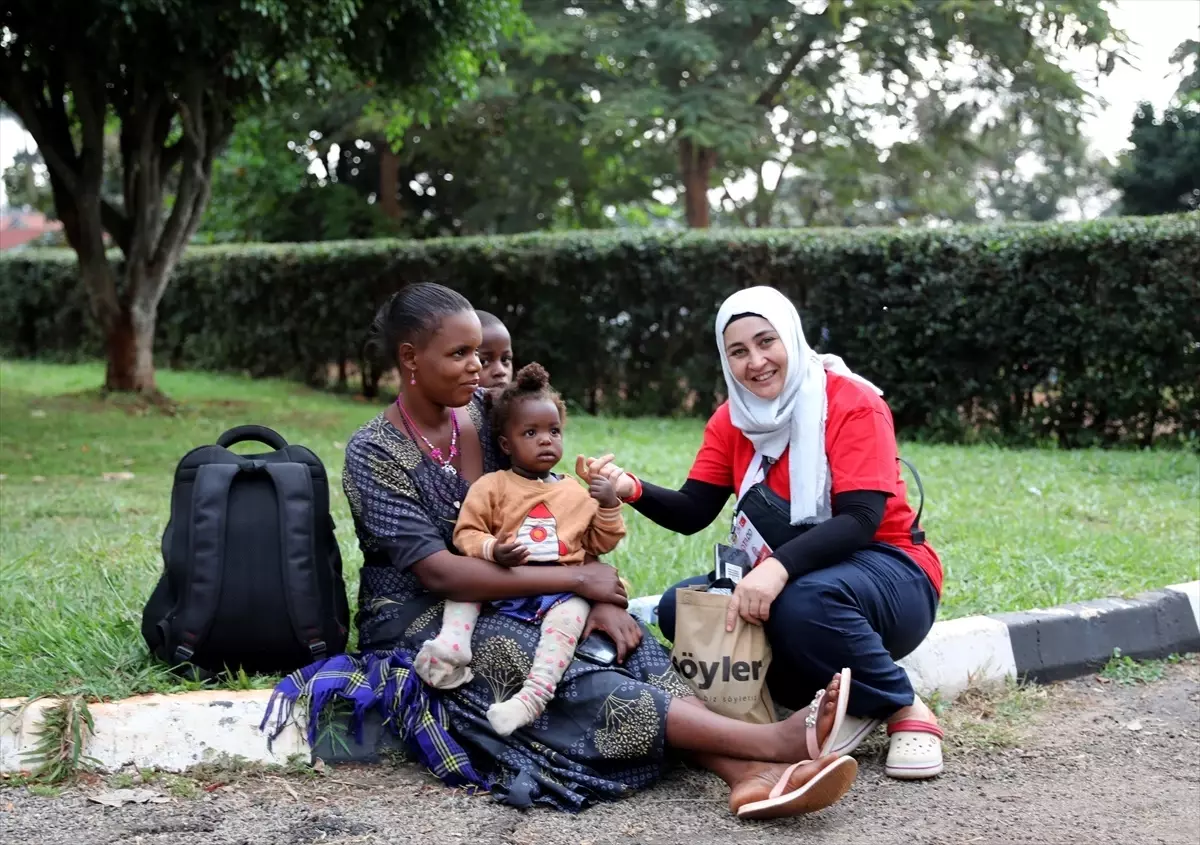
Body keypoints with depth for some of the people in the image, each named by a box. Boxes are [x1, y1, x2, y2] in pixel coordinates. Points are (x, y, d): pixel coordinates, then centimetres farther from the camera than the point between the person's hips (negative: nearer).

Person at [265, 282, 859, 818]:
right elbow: (437, 572, -21)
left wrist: (602, 596, -15)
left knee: (627, 642, -23)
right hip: (420, 622, -6)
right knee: (568, 678, -30)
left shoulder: (486, 412, 3)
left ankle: (748, 774, -44)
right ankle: (771, 740, -44)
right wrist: (578, 580, -21)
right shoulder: (374, 454, -13)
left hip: (501, 601, 6)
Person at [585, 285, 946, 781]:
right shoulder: (733, 420, 4)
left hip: (887, 576, -7)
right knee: (679, 609, -15)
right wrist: (633, 490, -22)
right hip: (780, 582, 7)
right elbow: (691, 514, 0)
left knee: (805, 602, -39)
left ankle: (905, 711, -10)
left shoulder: (852, 403, -15)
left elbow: (861, 519, -26)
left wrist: (779, 567, -42)